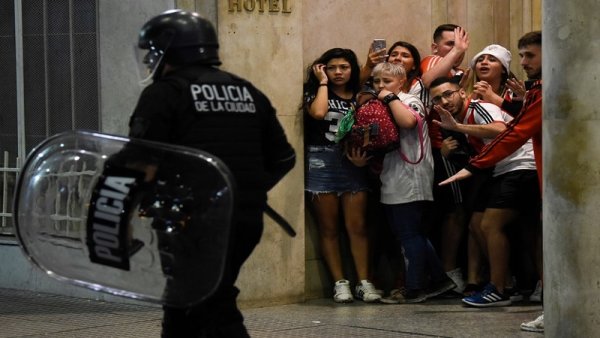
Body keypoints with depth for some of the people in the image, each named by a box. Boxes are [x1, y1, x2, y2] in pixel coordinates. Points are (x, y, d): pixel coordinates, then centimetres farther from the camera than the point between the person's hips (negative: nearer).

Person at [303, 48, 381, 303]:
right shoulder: (315, 93, 7)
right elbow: (318, 112, -15)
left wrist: (362, 152, -11)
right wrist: (323, 82, -3)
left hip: (353, 165, 2)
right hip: (322, 164, -2)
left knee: (357, 227, -4)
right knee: (328, 228, 0)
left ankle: (363, 282, -3)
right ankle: (340, 283, 2)